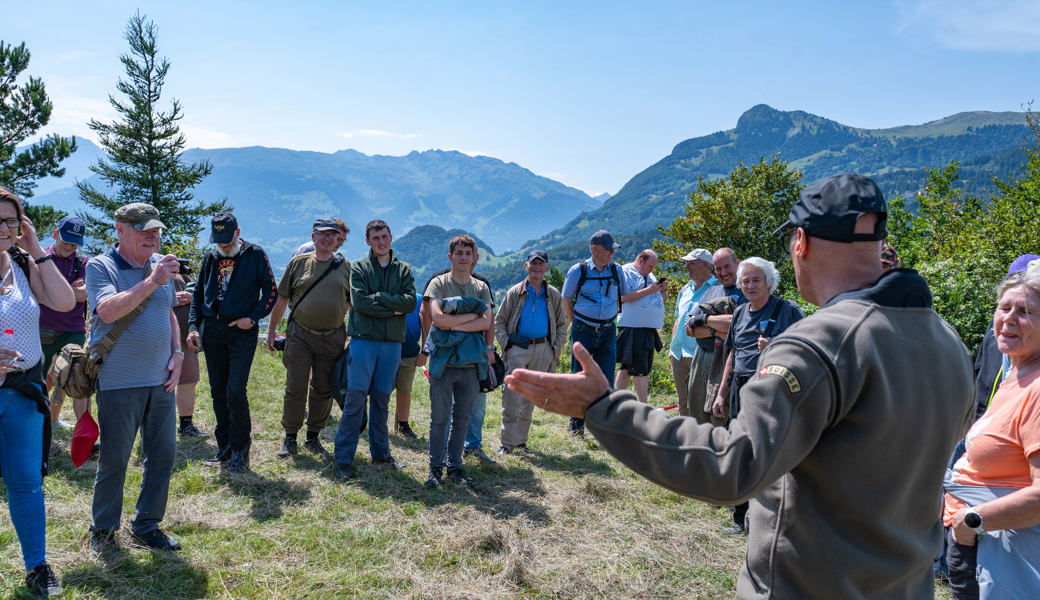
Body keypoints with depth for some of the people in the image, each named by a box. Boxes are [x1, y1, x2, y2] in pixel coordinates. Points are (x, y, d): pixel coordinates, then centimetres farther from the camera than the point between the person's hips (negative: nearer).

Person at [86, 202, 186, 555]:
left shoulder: (161, 264, 10)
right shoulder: (100, 267, -6)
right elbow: (108, 311, -23)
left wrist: (177, 353, 9)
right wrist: (152, 282, -28)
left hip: (161, 380, 5)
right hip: (118, 382, -5)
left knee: (163, 454, 9)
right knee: (114, 459, 4)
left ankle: (147, 526, 25)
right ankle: (103, 530, 24)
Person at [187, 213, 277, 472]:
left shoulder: (255, 255, 0)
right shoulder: (211, 258, 14)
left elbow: (271, 291, 0)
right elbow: (198, 294, 19)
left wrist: (253, 318, -12)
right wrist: (193, 326, 7)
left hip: (242, 332, -5)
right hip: (212, 331, 5)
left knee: (235, 391, -11)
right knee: (218, 391, 9)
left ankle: (240, 450, 3)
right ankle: (224, 448, 20)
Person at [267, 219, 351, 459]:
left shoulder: (345, 267, 7)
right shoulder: (298, 263, 4)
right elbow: (281, 299, 8)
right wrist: (272, 330, 8)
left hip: (333, 337, 1)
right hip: (300, 335, -1)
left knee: (323, 390, 7)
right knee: (295, 388, 1)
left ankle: (313, 438, 21)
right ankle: (290, 439, 15)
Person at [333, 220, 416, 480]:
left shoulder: (404, 270, 12)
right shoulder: (359, 267, 5)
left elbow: (410, 302, -4)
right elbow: (359, 302, -10)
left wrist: (378, 297, -11)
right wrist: (393, 309, -9)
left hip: (392, 342, 3)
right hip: (364, 339, -3)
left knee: (382, 400, 10)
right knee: (356, 399, -6)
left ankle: (380, 452, 21)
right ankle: (343, 458, 1)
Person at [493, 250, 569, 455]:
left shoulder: (553, 295, 10)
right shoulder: (515, 292, 4)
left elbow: (561, 325, 16)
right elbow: (499, 321, 7)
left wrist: (556, 349, 5)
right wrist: (506, 345, -5)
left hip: (542, 351, 2)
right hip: (518, 349, -2)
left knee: (530, 399, 8)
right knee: (512, 398, -8)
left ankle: (521, 441, 18)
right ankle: (507, 442, 1)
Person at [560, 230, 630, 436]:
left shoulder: (616, 270, 5)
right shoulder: (578, 270, -4)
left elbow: (622, 295, 19)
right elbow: (566, 300, 4)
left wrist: (610, 318, 13)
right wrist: (577, 323, 4)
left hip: (608, 332, 3)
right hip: (583, 331, -3)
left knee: (606, 379, 4)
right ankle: (577, 425, 14)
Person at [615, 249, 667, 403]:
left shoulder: (649, 275, 21)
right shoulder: (626, 272, -5)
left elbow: (659, 301, 25)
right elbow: (624, 297, -19)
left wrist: (663, 290, 5)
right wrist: (649, 290, -16)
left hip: (649, 327, 9)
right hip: (633, 328, -9)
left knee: (627, 367, 12)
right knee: (640, 369, -8)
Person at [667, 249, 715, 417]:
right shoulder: (686, 289, 17)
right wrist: (672, 346, 17)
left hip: (699, 354, -7)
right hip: (679, 353, 7)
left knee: (700, 403, -6)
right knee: (683, 403, 15)